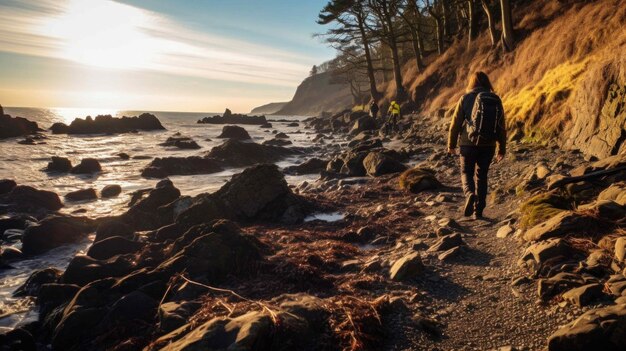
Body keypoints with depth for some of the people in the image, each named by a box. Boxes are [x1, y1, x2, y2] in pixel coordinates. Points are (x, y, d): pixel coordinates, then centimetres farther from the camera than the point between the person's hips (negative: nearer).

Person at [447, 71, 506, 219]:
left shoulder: (466, 98, -4)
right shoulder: (495, 100, 4)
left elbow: (455, 123, -4)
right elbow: (501, 126, 8)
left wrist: (451, 144, 6)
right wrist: (502, 149, 16)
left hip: (468, 144, -2)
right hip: (488, 145, 3)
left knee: (466, 172, 13)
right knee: (482, 175, 13)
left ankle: (470, 194, -16)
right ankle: (478, 211, 14)